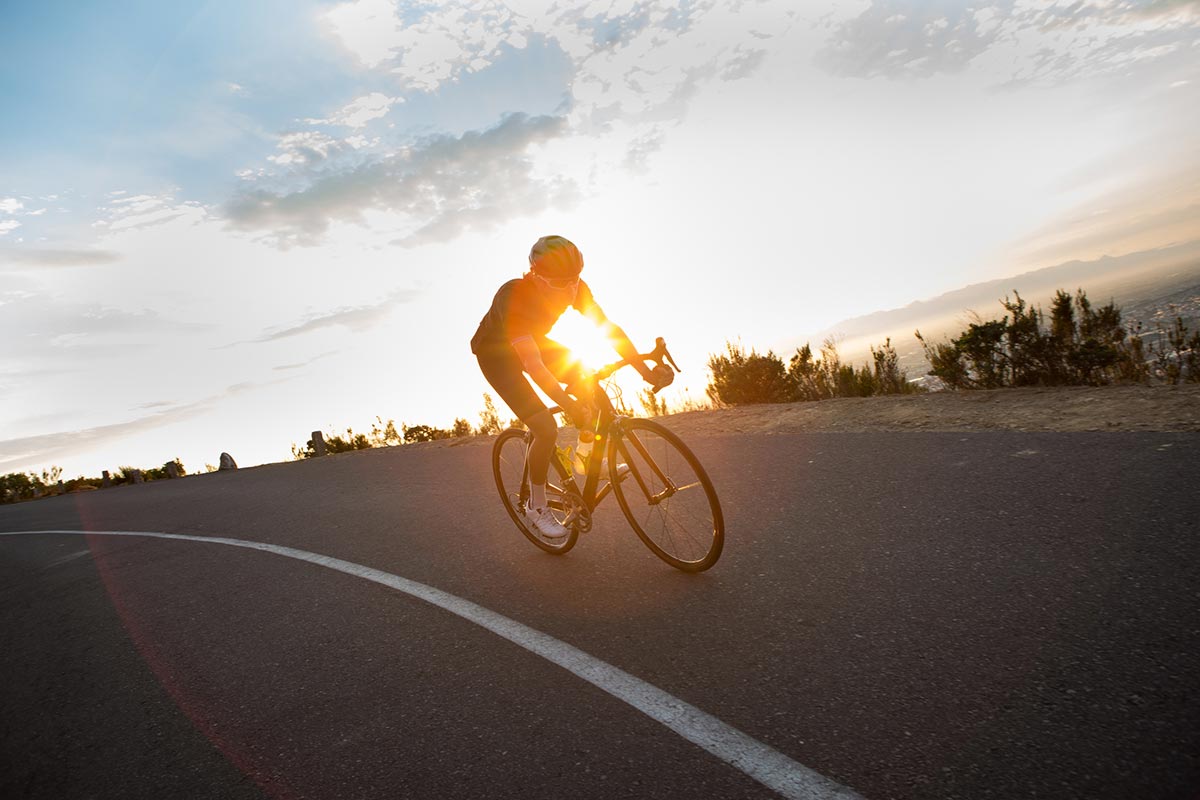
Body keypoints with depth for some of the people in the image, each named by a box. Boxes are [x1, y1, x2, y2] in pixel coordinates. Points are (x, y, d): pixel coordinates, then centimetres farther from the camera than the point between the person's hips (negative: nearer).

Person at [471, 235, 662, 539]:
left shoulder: (574, 288, -22)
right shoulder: (514, 297, -38)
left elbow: (610, 328, -19)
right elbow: (532, 365, -42)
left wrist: (645, 370, -28)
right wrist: (570, 406, -49)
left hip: (532, 341, 6)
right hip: (496, 354, -6)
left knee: (586, 378, -15)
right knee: (547, 429, -18)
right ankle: (536, 508, 2)